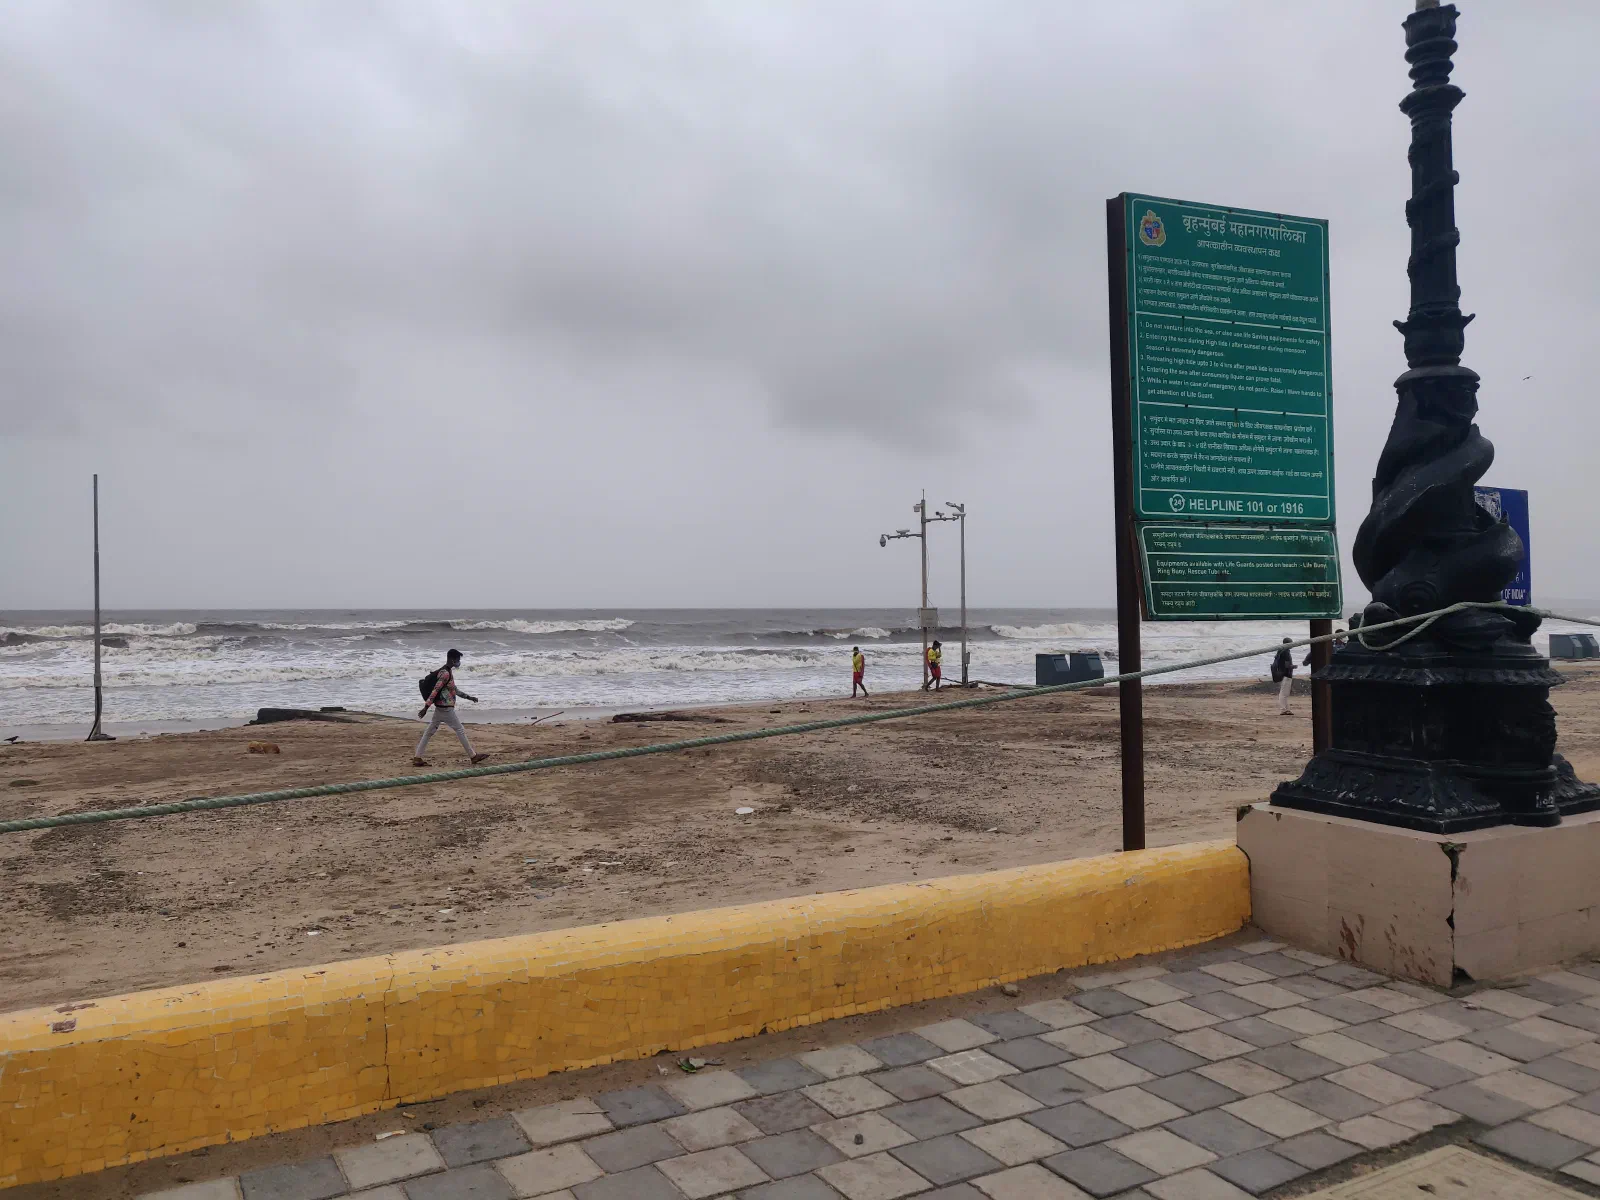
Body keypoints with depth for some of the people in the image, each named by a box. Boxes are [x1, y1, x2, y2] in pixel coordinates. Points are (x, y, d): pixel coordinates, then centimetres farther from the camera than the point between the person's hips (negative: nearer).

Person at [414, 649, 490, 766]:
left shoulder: (448, 671, 13)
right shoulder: (445, 674, -19)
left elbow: (454, 689, 23)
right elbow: (435, 691, -24)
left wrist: (468, 697, 25)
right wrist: (426, 708, -27)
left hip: (440, 708, 10)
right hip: (445, 708, -10)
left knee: (429, 732, 9)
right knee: (460, 731, -2)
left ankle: (417, 758, 10)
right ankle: (473, 756, 5)